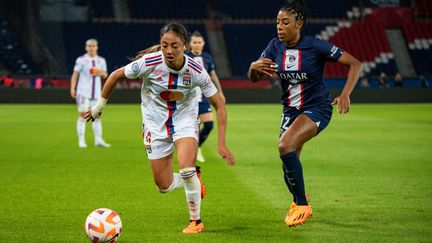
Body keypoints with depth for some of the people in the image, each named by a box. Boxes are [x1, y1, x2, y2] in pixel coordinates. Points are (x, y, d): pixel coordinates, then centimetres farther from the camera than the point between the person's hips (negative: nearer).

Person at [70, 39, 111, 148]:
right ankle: (81, 141, -3)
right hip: (83, 92, -4)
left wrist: (100, 72, -7)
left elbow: (105, 75, 16)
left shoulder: (101, 60, 11)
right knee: (83, 115, -7)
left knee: (97, 116, 5)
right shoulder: (81, 60, -3)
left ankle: (98, 140, 9)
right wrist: (72, 88, -15)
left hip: (96, 92, 5)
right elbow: (75, 74, -4)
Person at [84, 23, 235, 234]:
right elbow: (115, 76, -7)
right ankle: (193, 181, 37)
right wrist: (98, 107, 2)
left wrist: (221, 143, -18)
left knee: (186, 168, -26)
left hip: (185, 120, -1)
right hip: (155, 124, 1)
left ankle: (195, 221, -4)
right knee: (164, 186, 2)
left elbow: (219, 105, -13)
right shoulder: (149, 63, -24)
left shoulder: (196, 71, -22)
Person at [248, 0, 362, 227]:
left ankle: (302, 205, -13)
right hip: (290, 110, 6)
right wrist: (253, 67, -26)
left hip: (317, 108, -6)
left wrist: (345, 94, -27)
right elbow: (253, 78, -2)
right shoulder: (275, 46, -4)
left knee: (285, 146, -29)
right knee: (288, 164, 8)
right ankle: (298, 200, 43)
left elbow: (355, 63, -14)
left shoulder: (315, 46, -18)